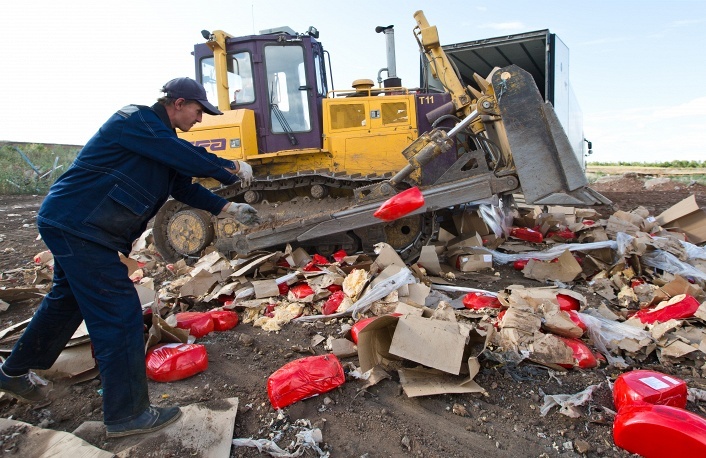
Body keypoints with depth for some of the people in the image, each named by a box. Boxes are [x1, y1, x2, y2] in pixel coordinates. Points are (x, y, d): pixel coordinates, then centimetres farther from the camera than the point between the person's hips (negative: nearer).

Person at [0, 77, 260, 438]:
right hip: (78, 228, -11)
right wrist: (233, 169, -11)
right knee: (120, 314, -8)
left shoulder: (160, 138, 14)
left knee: (67, 300, 26)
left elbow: (184, 186, 16)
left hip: (74, 225, 11)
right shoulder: (137, 120, -16)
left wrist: (227, 208, 10)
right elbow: (190, 159, -25)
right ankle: (127, 414, 4)